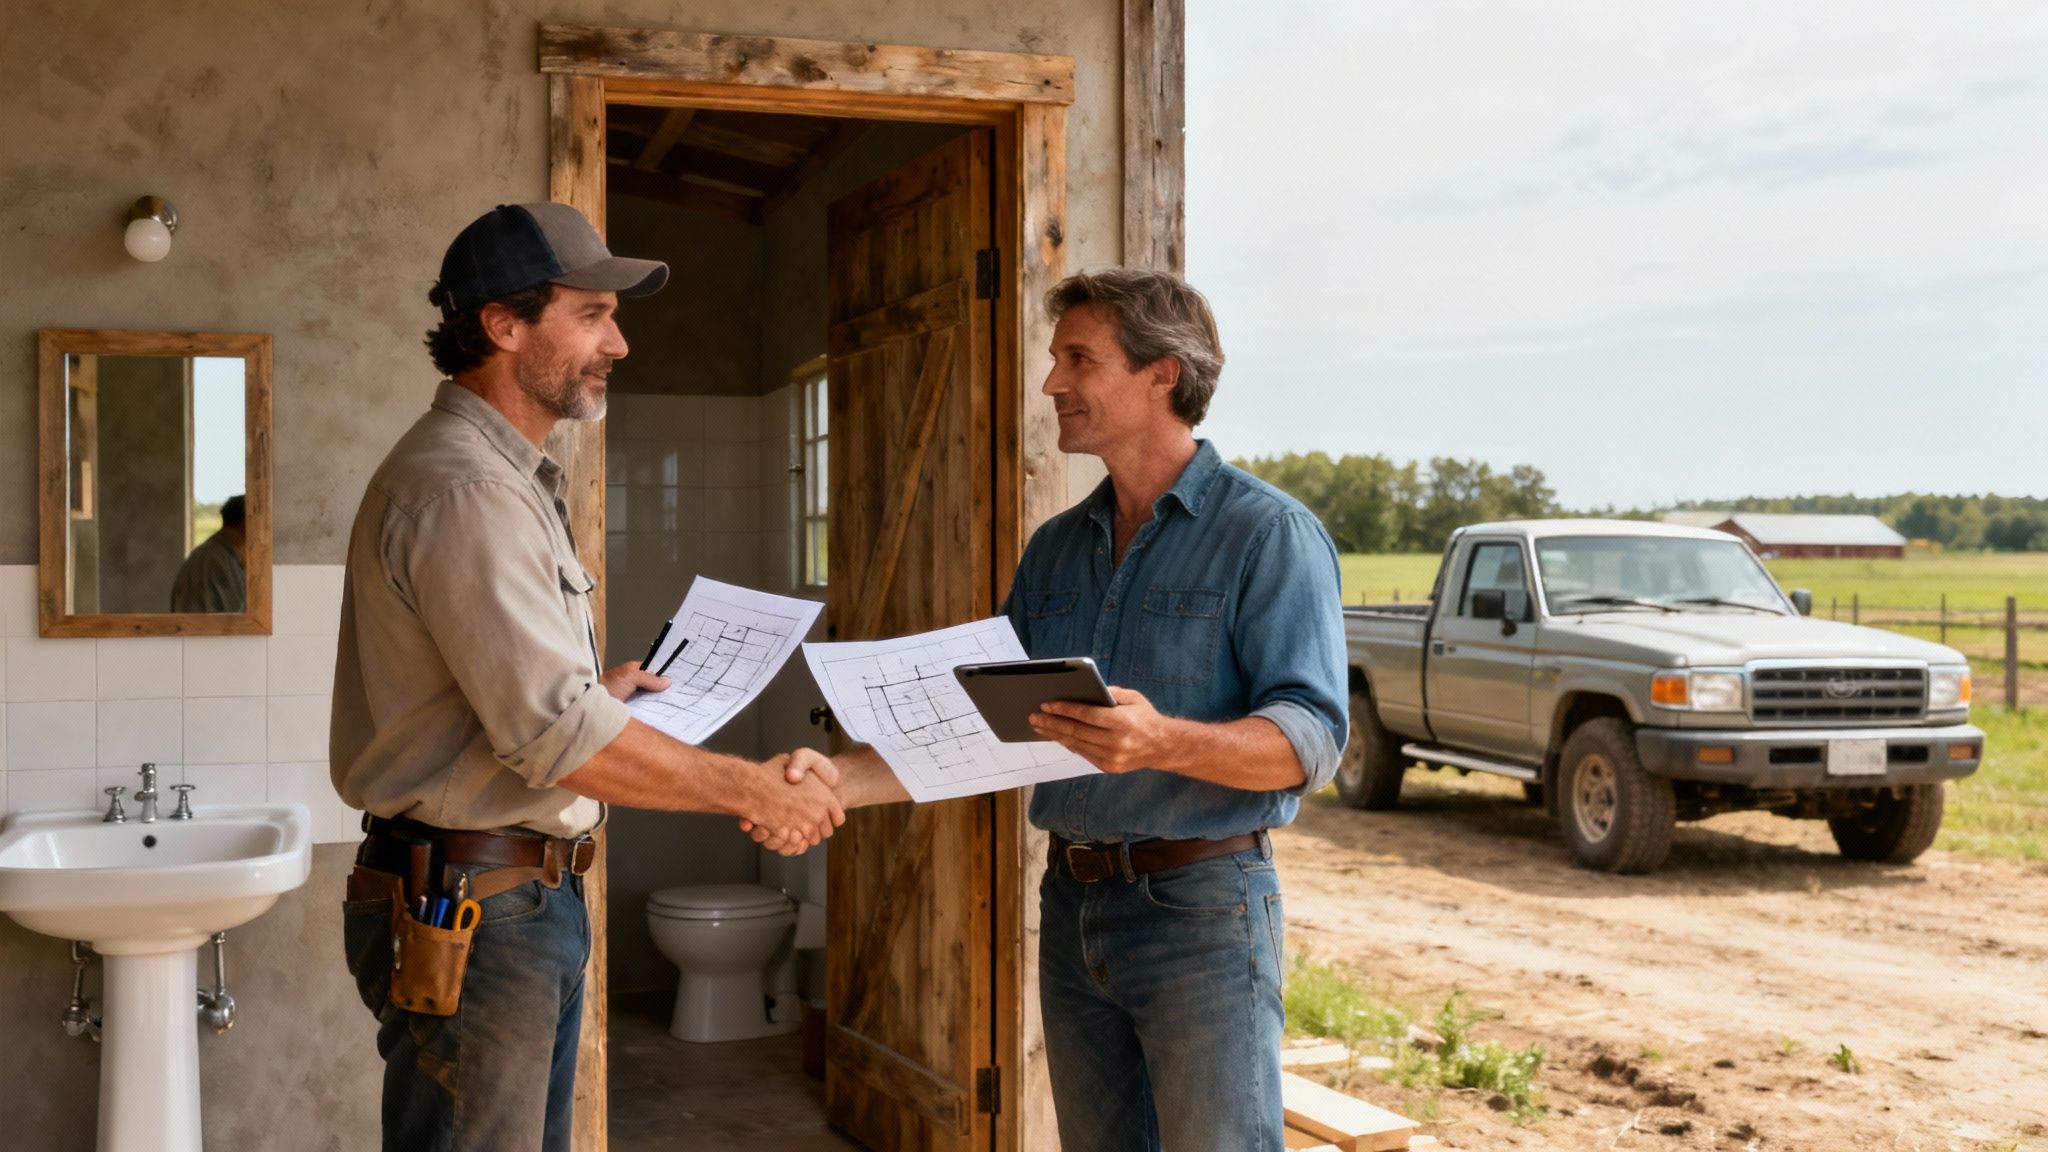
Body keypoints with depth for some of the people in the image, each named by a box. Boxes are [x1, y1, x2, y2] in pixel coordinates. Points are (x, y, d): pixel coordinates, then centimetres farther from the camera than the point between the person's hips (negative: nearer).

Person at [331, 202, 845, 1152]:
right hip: (469, 905, -11)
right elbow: (558, 736, -24)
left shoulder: (501, 476, 16)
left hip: (534, 895, 11)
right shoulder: (463, 489, -19)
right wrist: (752, 790, -18)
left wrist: (593, 687, 17)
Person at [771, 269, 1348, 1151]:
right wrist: (836, 781, -4)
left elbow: (1310, 738, -17)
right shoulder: (1055, 549, 13)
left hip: (1200, 909, -6)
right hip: (1072, 903, 7)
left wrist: (1165, 742, -35)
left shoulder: (1267, 533, -7)